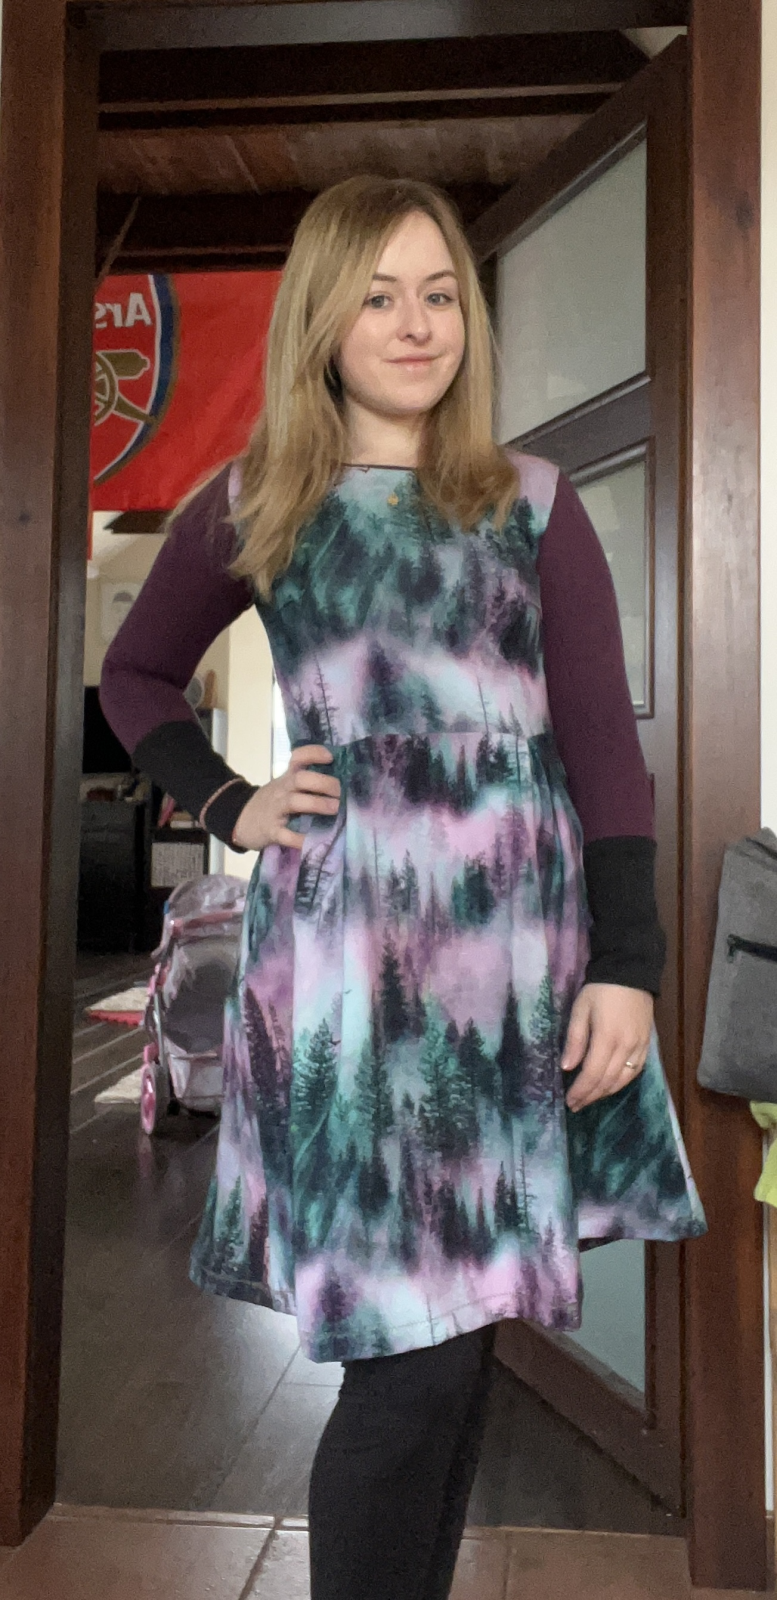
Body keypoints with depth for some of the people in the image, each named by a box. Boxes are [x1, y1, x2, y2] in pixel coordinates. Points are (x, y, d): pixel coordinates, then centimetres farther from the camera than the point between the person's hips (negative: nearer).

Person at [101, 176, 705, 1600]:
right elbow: (135, 677, 20)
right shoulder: (252, 508, 8)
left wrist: (627, 964, -4)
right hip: (345, 946, -1)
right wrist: (228, 807, 5)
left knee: (460, 1327, 11)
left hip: (525, 942, 2)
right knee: (409, 1352, -3)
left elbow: (604, 747, 3)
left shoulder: (532, 506, 8)